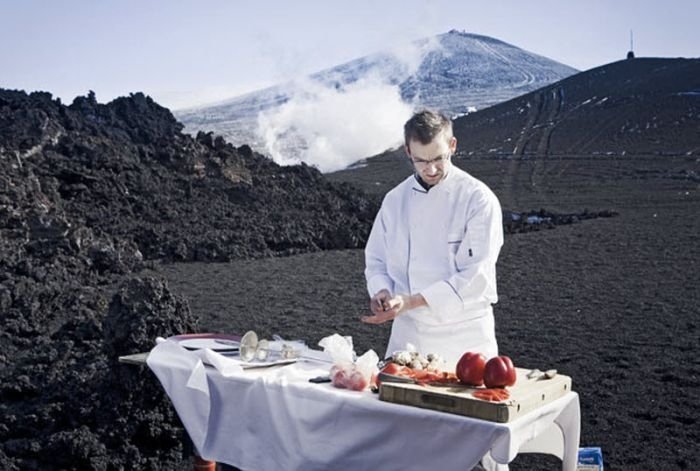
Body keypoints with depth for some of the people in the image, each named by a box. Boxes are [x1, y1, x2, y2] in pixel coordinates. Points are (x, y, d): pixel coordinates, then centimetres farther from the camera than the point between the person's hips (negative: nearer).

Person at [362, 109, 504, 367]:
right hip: (407, 334, 4)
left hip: (463, 336, -4)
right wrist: (382, 292, -11)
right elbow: (376, 261, 11)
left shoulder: (479, 199, -12)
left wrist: (411, 301, -24)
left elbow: (475, 277, -18)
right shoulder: (396, 199, 4)